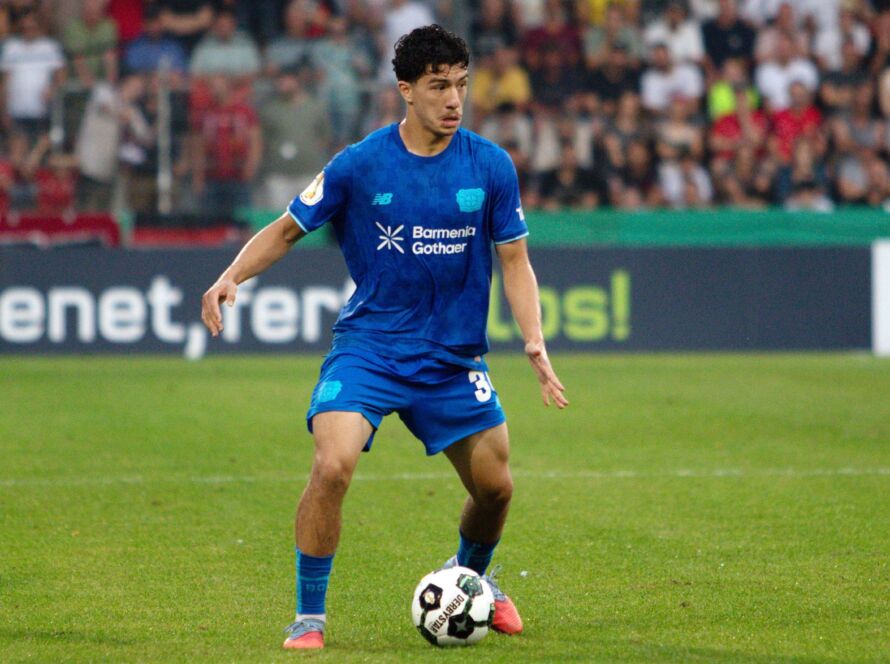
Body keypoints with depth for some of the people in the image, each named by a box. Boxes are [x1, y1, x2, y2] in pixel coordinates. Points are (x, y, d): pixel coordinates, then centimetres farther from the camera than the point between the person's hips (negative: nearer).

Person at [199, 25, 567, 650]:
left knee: (495, 486, 7)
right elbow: (287, 229, 1)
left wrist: (535, 342, -10)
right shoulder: (359, 165, -8)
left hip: (454, 358, 3)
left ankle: (471, 577, 42)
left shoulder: (491, 166, -3)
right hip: (368, 346, -3)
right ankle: (310, 617, -8)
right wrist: (230, 278, -15)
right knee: (332, 466, -24)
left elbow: (514, 260, 3)